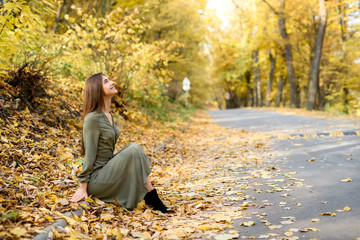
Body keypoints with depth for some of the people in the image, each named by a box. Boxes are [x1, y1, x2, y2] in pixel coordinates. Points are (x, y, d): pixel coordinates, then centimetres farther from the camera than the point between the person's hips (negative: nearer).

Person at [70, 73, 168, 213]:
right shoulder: (93, 119, -16)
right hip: (95, 179, -9)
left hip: (107, 169, 9)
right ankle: (151, 196, -12)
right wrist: (83, 187, -15)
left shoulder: (108, 116, 11)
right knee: (134, 150, -20)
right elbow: (89, 155, -17)